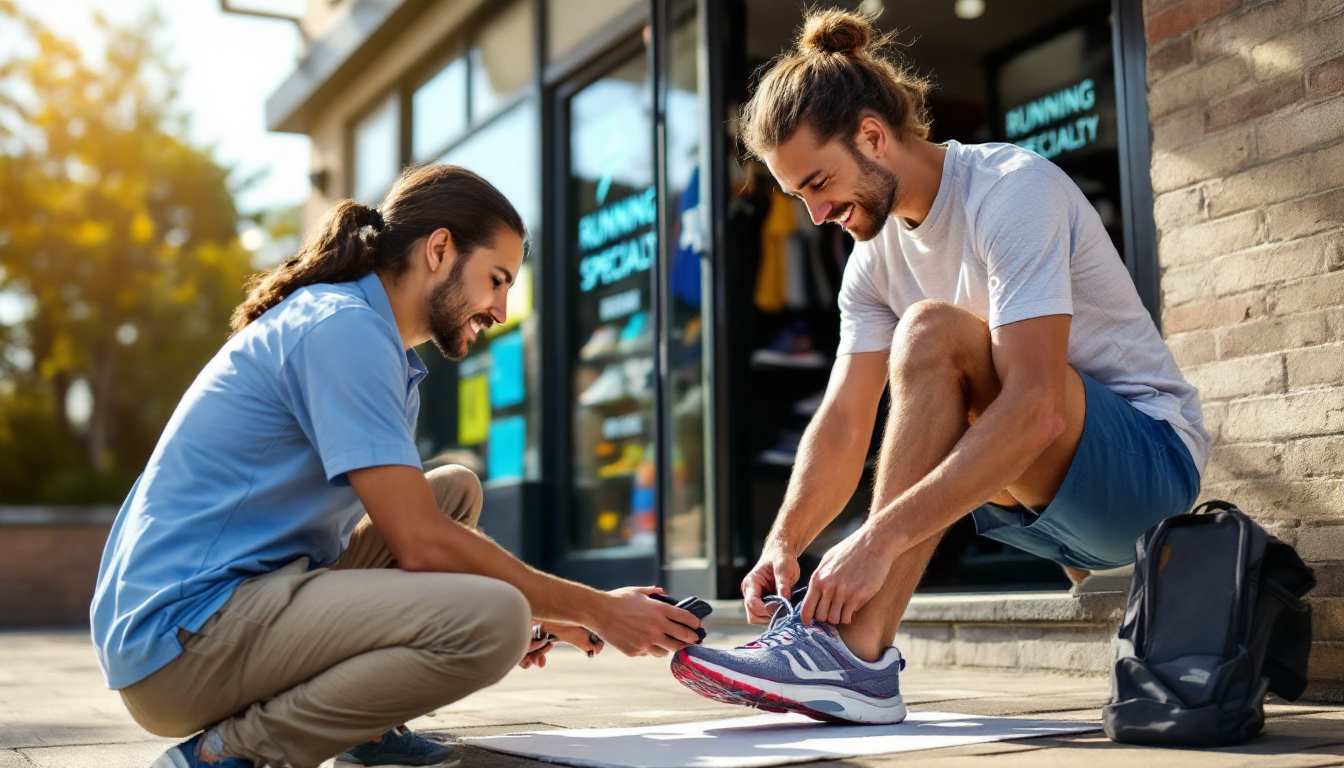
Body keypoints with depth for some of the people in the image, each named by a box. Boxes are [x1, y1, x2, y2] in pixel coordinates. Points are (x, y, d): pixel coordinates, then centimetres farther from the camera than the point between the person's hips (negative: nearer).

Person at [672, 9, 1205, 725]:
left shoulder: (1015, 189, -19)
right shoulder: (877, 254, 5)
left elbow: (1035, 408, -31)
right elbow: (843, 426, -1)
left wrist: (879, 537, -36)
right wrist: (783, 542, -19)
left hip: (1153, 459, -8)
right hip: (1060, 501, 8)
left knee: (932, 331, -27)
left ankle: (856, 654, -32)